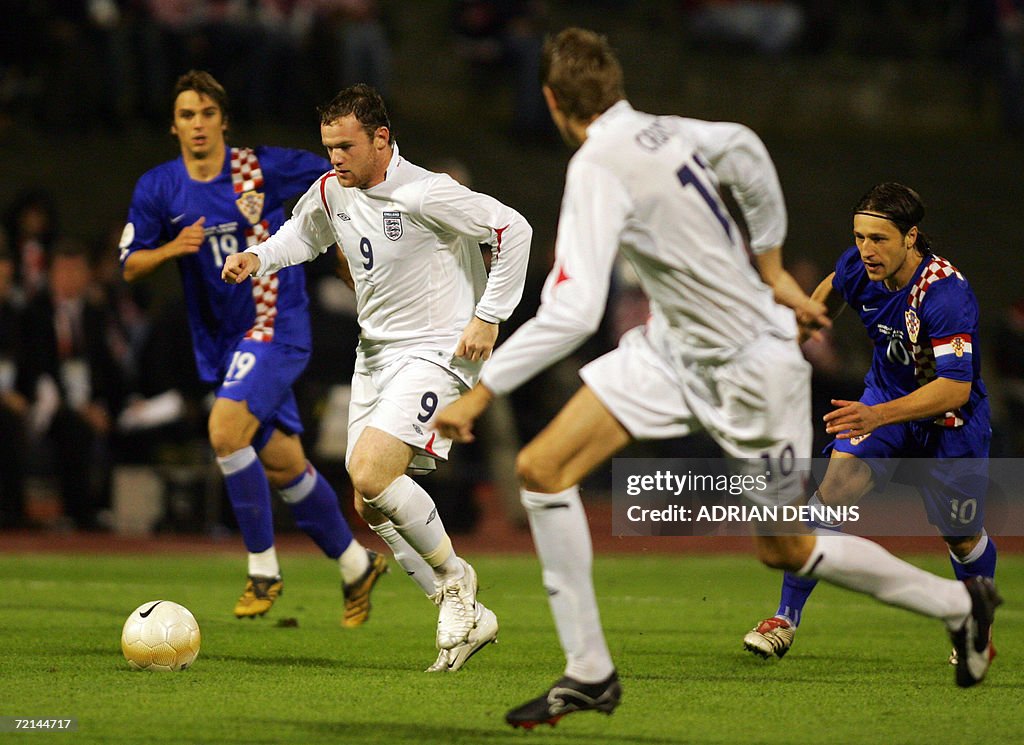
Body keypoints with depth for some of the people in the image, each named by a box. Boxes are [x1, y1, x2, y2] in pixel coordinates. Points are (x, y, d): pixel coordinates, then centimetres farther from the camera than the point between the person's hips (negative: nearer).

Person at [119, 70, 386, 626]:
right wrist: (172, 248, -15)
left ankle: (263, 568, -14)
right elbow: (129, 266, 2)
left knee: (226, 430, -25)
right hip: (221, 343, 5)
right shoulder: (157, 189, 0)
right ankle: (356, 565, 29)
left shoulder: (264, 168, -8)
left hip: (275, 325, -5)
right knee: (283, 467, 10)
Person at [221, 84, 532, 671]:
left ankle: (453, 576, -2)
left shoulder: (425, 194, -19)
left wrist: (489, 317, -15)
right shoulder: (331, 192, 2)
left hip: (437, 352, -8)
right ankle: (468, 618, 15)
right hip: (375, 353, 8)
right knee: (371, 508, 4)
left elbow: (514, 230, -15)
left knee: (370, 473, -25)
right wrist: (257, 258, 4)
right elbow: (302, 236, 24)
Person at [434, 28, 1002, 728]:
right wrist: (772, 269, 19)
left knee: (784, 549, 10)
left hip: (750, 368, -8)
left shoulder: (600, 167, -28)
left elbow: (571, 315, -35)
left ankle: (961, 603, 31)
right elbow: (746, 151, 11)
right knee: (542, 468, -4)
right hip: (675, 348, 8)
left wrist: (479, 393, -31)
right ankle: (590, 672, 1)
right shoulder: (659, 131, -5)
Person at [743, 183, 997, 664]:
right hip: (885, 394, 4)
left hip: (949, 420, -4)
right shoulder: (858, 267, -16)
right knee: (834, 489, -19)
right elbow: (832, 289, 11)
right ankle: (785, 619, -14)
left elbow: (956, 387, -39)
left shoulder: (947, 295, -34)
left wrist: (878, 415, -49)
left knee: (961, 537, 10)